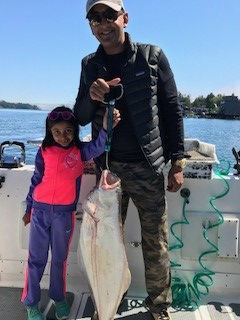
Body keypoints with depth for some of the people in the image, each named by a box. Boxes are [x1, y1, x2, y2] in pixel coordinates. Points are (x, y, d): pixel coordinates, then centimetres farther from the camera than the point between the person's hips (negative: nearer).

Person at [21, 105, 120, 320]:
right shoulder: (45, 151, -2)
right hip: (40, 211, 1)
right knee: (36, 259, 10)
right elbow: (36, 180, 6)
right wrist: (28, 209, 12)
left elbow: (97, 148, -27)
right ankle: (31, 302, 28)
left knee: (60, 258, 15)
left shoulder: (80, 151, -5)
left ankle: (58, 297, 35)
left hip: (64, 214, 0)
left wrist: (105, 128, -45)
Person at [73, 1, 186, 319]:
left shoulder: (152, 56, -2)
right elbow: (81, 118, 7)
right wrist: (92, 96, -16)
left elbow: (172, 111, -1)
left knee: (155, 244, 7)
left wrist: (177, 164, -4)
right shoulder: (90, 65, 7)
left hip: (147, 167, -2)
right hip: (108, 167, 3)